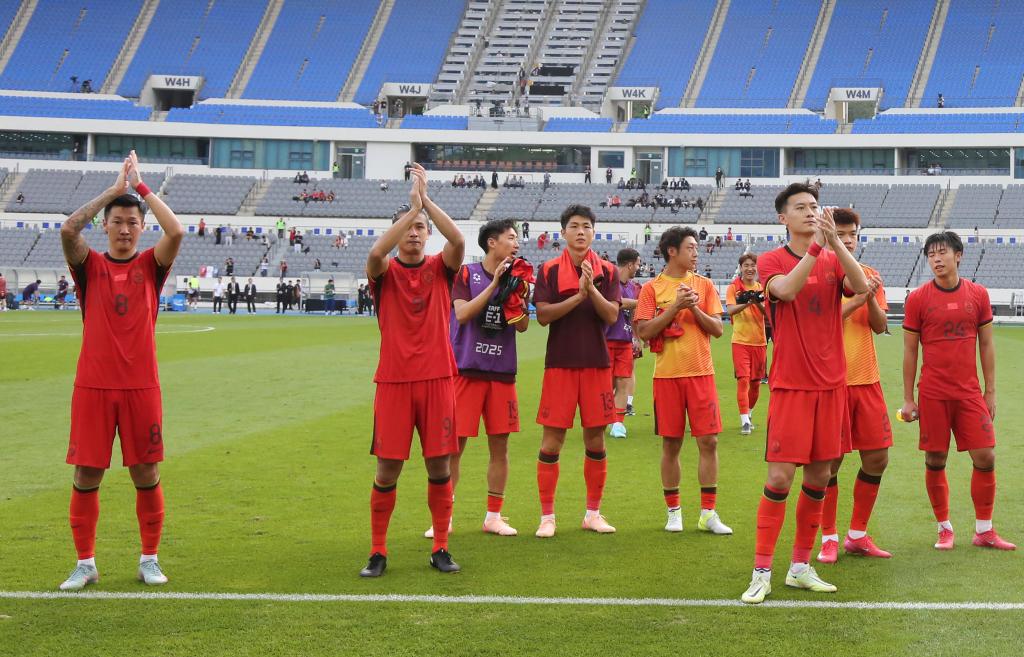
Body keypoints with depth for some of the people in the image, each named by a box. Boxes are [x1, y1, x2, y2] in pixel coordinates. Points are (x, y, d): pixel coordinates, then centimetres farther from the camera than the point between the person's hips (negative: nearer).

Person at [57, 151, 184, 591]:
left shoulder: (150, 266, 5)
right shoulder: (89, 266, 5)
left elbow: (176, 231, -13)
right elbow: (68, 228, -15)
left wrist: (141, 187, -7)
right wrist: (114, 189, -11)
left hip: (140, 386, 0)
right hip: (93, 387, 0)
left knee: (146, 475, 4)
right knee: (86, 476, 1)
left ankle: (149, 560, 16)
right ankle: (85, 564, 11)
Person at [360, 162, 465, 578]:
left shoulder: (440, 268, 6)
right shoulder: (384, 272, 2)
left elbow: (458, 240, -15)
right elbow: (376, 252, -22)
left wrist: (426, 201, -19)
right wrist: (413, 206, -23)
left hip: (437, 379, 1)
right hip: (394, 381, -1)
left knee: (440, 466, 3)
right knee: (387, 469, 0)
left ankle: (441, 548, 13)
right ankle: (377, 552, 9)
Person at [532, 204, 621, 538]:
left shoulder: (607, 271, 5)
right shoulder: (549, 270, 1)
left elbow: (611, 315, -5)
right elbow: (542, 315, -8)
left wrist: (591, 289, -19)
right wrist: (577, 296, -17)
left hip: (597, 364, 2)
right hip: (560, 363, -2)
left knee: (595, 439, 6)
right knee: (552, 439, -2)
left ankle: (593, 513, 17)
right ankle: (547, 516, 6)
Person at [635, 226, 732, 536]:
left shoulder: (704, 285, 8)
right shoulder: (652, 288, 2)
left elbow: (718, 329, 4)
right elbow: (644, 331, -7)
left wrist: (694, 308, -10)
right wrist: (676, 306, -13)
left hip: (701, 372, 2)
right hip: (667, 374, -2)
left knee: (708, 441, -3)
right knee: (671, 444, 3)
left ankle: (708, 513, 3)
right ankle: (673, 511, 15)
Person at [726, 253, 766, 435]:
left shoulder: (761, 288, 7)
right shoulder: (733, 288, -1)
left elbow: (768, 313, -4)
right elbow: (730, 310, -16)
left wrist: (758, 303, -24)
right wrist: (746, 303, -33)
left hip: (759, 341, 3)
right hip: (740, 341, -3)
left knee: (756, 382, 10)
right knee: (743, 379, -12)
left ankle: (749, 413, 31)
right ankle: (744, 421, -12)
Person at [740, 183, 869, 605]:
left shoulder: (834, 261, 8)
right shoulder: (771, 261, -1)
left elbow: (861, 286, -13)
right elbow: (786, 289, -24)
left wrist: (835, 242, -24)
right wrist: (816, 244, -28)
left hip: (831, 384, 4)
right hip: (791, 385, -4)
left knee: (819, 477, 8)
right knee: (780, 477, -9)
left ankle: (801, 567, 20)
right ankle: (761, 574, -3)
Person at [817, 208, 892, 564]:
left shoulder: (869, 275, 11)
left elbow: (880, 325, 4)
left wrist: (871, 298, -14)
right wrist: (856, 300, -20)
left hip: (866, 379, 5)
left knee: (877, 457, 5)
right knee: (830, 461, -2)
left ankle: (857, 535, 18)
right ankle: (829, 538, 11)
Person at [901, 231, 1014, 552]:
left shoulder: (978, 294, 5)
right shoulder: (917, 299, -1)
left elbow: (986, 344, 10)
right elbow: (910, 351, 2)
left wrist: (990, 391, 7)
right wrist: (908, 398, 0)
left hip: (970, 392, 2)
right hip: (933, 394, -2)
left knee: (985, 457, -1)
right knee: (935, 461, 2)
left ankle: (984, 530, 11)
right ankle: (944, 528, 16)